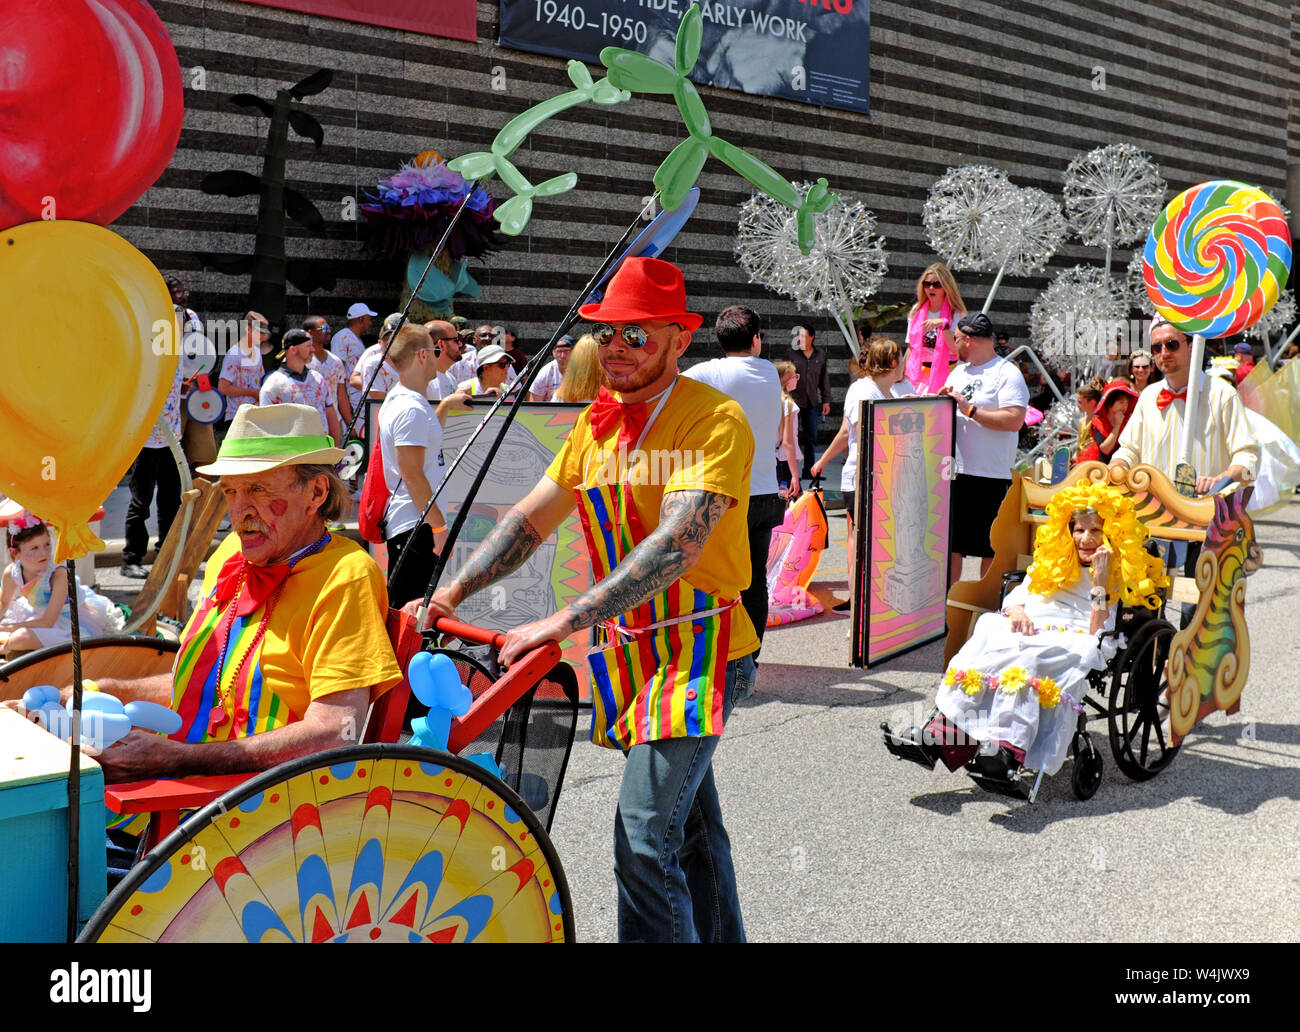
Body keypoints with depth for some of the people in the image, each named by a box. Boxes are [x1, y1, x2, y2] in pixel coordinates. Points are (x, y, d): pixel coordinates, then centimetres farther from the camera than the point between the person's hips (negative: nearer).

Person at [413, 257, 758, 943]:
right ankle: (720, 936, 36)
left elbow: (678, 545, -29)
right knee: (690, 824, 20)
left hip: (697, 648, -8)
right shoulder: (598, 421, 8)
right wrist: (452, 592, 0)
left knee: (645, 841, -15)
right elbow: (531, 519, 11)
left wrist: (565, 621, -34)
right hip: (629, 648, 8)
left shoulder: (715, 420, -17)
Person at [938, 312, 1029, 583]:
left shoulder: (1007, 373, -7)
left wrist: (970, 409, -18)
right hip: (954, 471, 7)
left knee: (990, 546, 1)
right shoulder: (958, 371, 17)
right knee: (950, 542, 9)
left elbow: (1015, 420, -19)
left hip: (990, 476, -7)